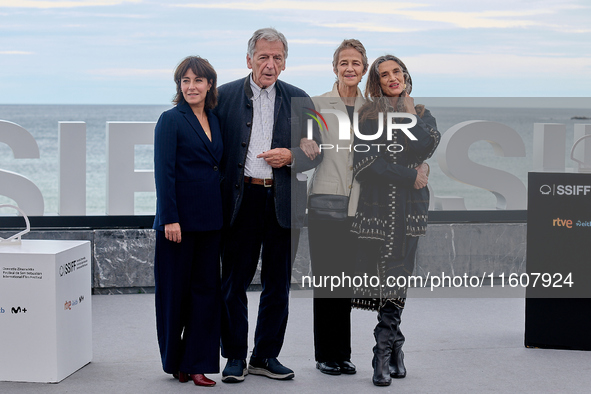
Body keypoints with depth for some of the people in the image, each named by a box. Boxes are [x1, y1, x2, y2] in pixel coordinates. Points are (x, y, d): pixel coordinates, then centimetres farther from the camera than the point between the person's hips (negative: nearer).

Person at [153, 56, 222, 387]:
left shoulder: (215, 120, 12)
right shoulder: (171, 120, -6)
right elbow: (164, 172, -12)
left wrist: (223, 213, 10)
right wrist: (170, 218, -18)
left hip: (210, 219, 6)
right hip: (180, 218, -6)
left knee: (206, 288, 4)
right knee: (175, 289, 3)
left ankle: (197, 363, 10)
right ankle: (174, 361, 18)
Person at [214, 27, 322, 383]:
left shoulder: (299, 100, 8)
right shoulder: (226, 96, 3)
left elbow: (316, 151, 9)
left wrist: (290, 156, -10)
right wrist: (218, 195, -4)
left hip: (284, 203, 2)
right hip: (241, 199, -2)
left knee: (278, 283, 8)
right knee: (235, 282, 3)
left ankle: (266, 356, 21)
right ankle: (235, 358, 15)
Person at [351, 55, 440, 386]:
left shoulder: (422, 114, 14)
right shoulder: (368, 115, 6)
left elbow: (425, 148, -6)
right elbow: (364, 162, -7)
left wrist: (409, 115, -2)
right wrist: (410, 176, -8)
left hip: (410, 206, 2)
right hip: (376, 204, -2)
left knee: (398, 276, -1)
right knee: (385, 275, -7)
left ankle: (384, 353, 5)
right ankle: (394, 348, 2)